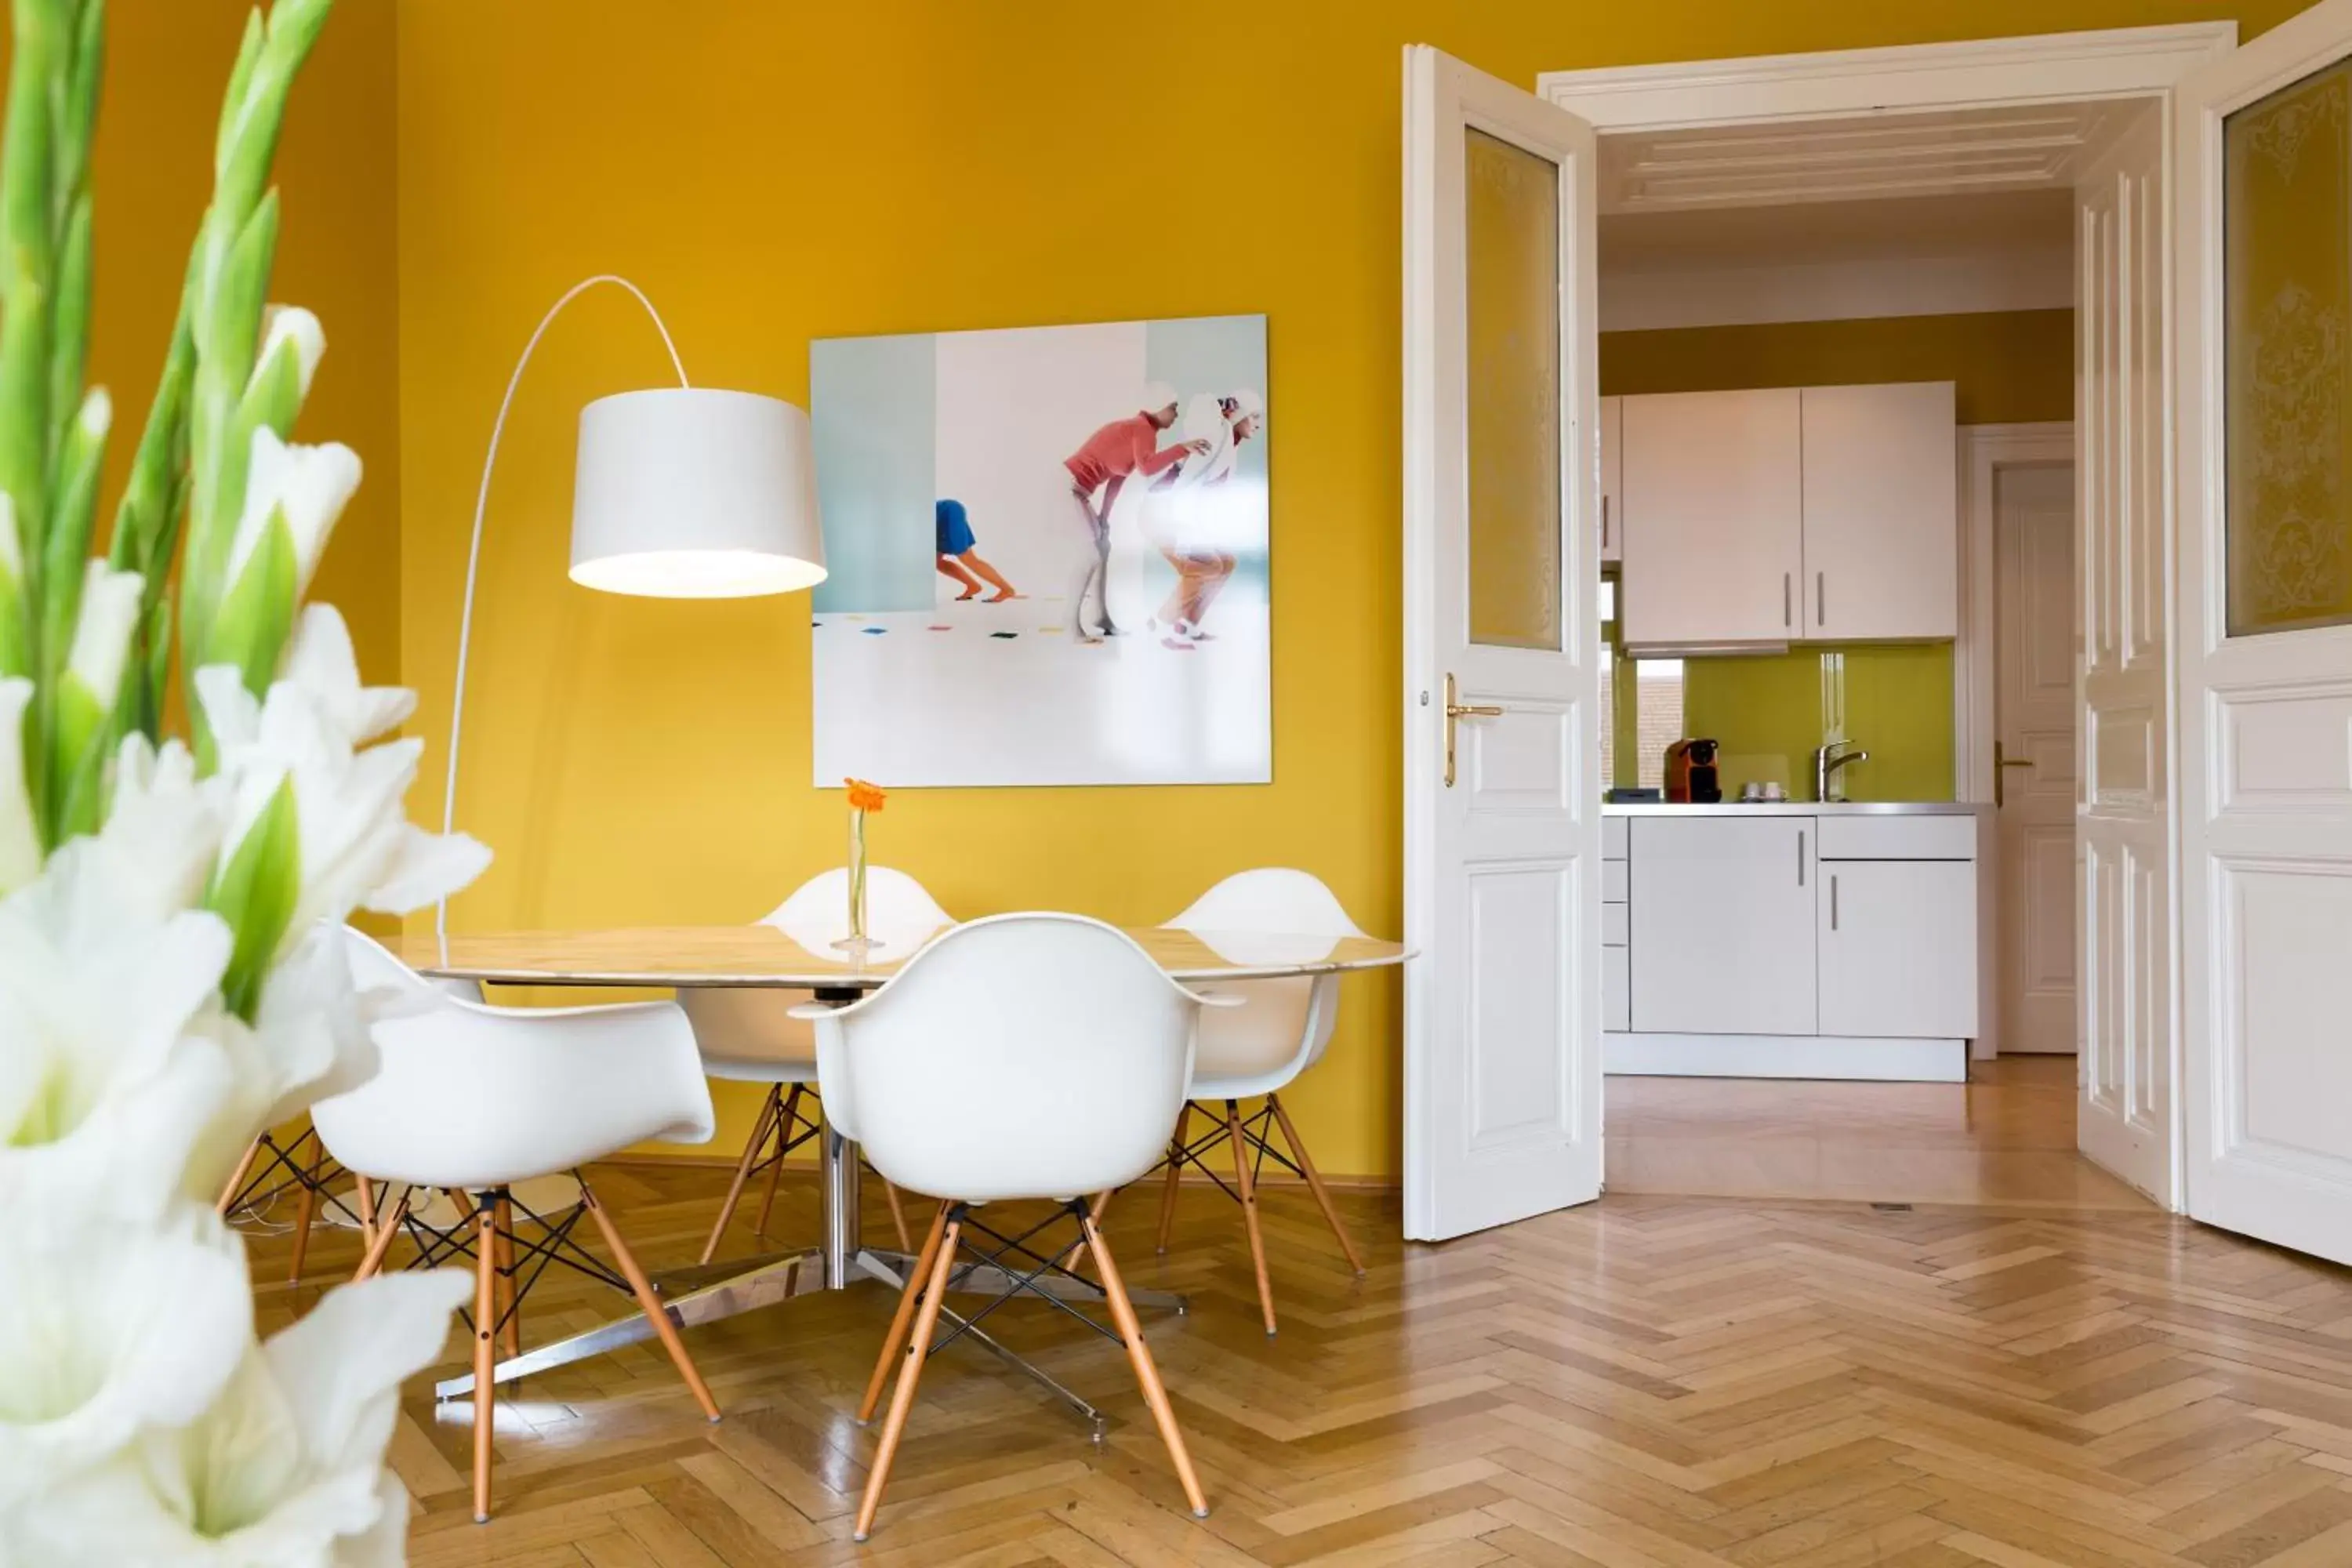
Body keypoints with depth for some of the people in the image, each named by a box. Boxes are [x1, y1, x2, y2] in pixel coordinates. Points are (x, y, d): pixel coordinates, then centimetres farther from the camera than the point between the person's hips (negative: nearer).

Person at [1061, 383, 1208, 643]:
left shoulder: (1137, 429, 17)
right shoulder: (1145, 430, -14)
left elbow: (1117, 475, 18)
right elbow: (1146, 469, -34)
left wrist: (1103, 516, 17)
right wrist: (1182, 448, -33)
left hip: (1074, 489, 10)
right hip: (1069, 488, -10)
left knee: (1103, 547, 17)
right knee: (1093, 555, -11)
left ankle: (1101, 618, 21)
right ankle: (1073, 625, -9)